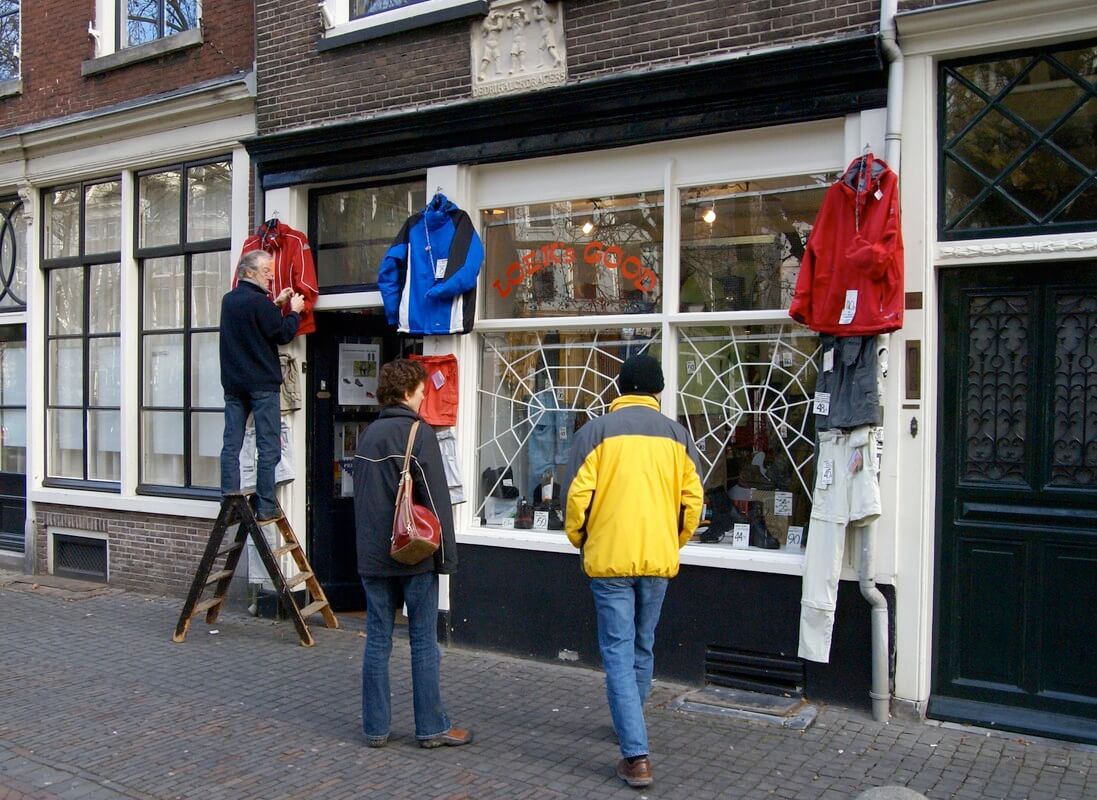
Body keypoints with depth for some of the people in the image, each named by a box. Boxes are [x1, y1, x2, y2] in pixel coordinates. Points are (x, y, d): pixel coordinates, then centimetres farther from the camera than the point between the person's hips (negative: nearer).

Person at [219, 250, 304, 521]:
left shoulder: (228, 300, 12)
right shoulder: (258, 301, -12)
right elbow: (283, 334, -10)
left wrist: (276, 305, 19)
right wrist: (294, 311, 4)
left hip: (233, 383, 7)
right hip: (262, 384, -7)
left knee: (231, 445, 6)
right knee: (268, 446, -2)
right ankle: (265, 507, -3)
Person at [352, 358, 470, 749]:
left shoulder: (367, 435, 10)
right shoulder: (418, 433, -11)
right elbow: (437, 500, -14)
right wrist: (446, 555, -8)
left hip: (372, 556, 6)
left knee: (377, 641, 9)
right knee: (424, 643, 3)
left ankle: (376, 728, 15)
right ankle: (432, 728, 10)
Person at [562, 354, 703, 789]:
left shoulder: (596, 431, -4)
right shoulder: (677, 435, 4)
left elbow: (577, 496, -8)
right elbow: (692, 500, 3)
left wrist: (580, 540, 10)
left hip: (610, 558, -3)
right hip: (658, 559, 4)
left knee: (618, 652, 0)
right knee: (643, 648, 19)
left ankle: (636, 756, -5)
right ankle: (630, 727, 38)